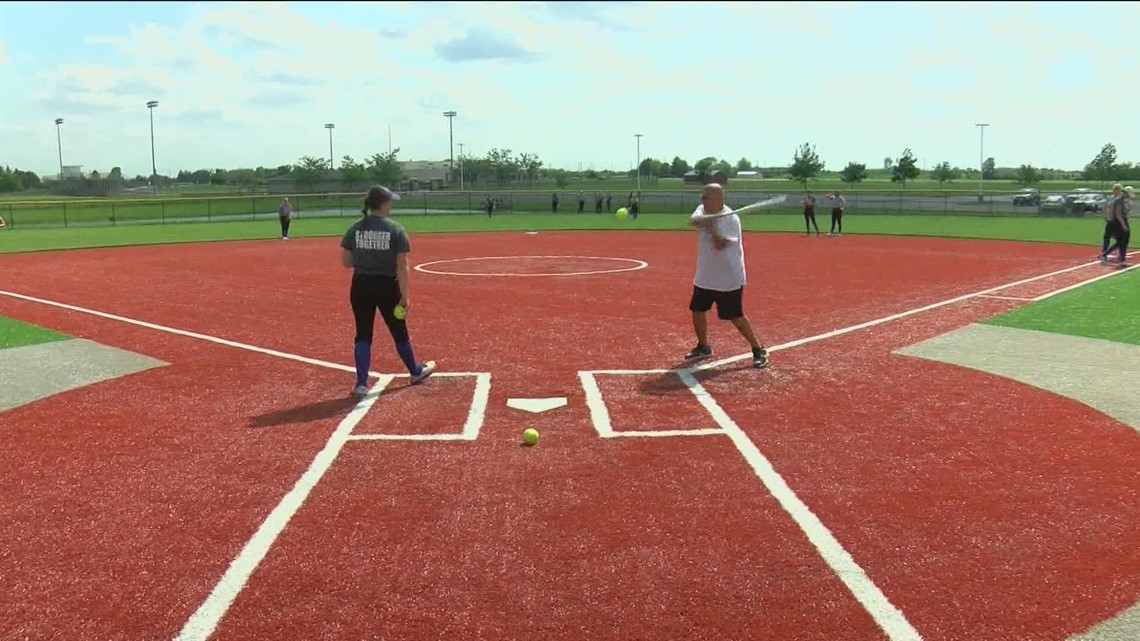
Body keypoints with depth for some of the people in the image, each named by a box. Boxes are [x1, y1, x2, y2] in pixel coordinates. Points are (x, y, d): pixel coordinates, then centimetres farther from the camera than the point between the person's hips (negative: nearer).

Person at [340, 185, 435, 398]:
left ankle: (361, 383, 3)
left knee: (363, 334, 8)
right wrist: (404, 295, -8)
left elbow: (345, 261, 2)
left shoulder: (355, 229, -1)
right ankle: (415, 372, 35)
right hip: (387, 286, -2)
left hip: (361, 286, 2)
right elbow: (402, 266, -11)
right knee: (399, 331, 15)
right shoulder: (396, 229, -10)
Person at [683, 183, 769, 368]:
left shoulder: (731, 219, -19)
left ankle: (759, 350, 8)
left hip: (728, 277, -7)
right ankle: (703, 347, 32)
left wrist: (712, 227, -40)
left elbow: (721, 245, -27)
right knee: (697, 310, 13)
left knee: (735, 316, -5)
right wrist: (706, 220, -40)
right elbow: (692, 220, -20)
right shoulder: (702, 211, 2)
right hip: (705, 275, 7)